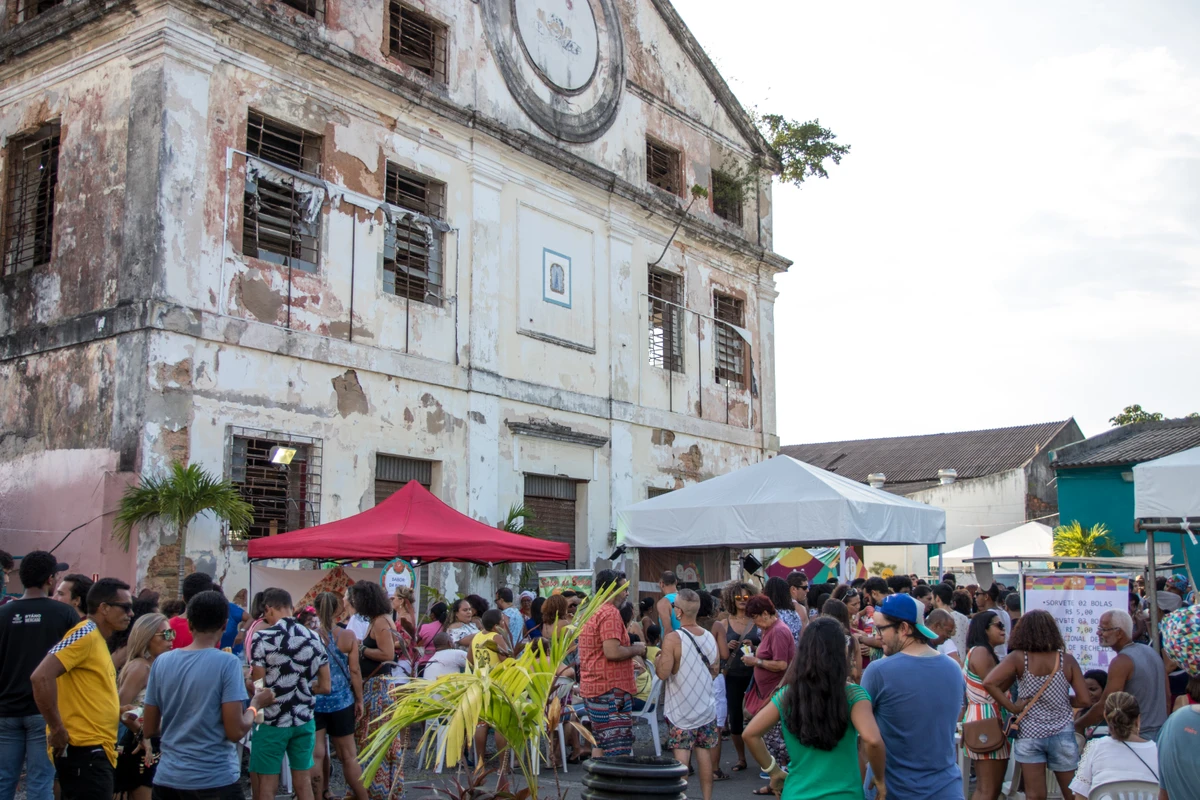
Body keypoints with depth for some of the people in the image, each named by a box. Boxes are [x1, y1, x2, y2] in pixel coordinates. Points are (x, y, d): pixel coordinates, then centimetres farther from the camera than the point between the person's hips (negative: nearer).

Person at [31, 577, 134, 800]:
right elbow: (41, 677, -24)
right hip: (83, 750, -10)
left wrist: (116, 711, 14)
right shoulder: (85, 633, -13)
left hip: (97, 750, 10)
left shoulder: (98, 639, 16)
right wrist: (57, 729, -20)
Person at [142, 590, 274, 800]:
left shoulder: (162, 662, 1)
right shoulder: (227, 662, -12)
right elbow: (236, 732, -15)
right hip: (215, 781, -4)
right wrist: (255, 705, 3)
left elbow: (149, 730, 7)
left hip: (167, 780, 4)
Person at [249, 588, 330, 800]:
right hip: (304, 719, 4)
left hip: (272, 721, -4)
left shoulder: (262, 638, -12)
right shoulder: (314, 638, 2)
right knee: (303, 780, 13)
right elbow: (325, 687, 4)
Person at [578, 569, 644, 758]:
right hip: (610, 690, -10)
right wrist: (636, 649, -9)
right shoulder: (610, 613, -15)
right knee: (618, 752, -9)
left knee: (600, 745, 17)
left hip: (593, 688, 10)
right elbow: (612, 652, -25)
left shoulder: (592, 613, 17)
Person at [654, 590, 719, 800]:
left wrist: (657, 660, 0)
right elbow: (714, 670, 11)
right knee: (705, 754, 11)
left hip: (681, 709, -5)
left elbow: (663, 673, -20)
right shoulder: (709, 637, 1)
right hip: (706, 706, 5)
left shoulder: (672, 638, -17)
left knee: (681, 755, 0)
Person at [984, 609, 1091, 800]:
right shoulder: (1067, 660, -5)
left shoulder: (1018, 658, -8)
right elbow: (1083, 700, -5)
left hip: (1029, 735, 0)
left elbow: (989, 682, -19)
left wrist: (1012, 707, -9)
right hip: (1062, 734, 1)